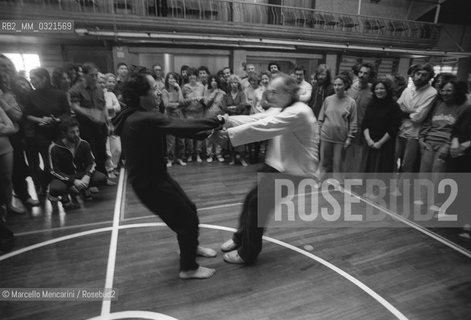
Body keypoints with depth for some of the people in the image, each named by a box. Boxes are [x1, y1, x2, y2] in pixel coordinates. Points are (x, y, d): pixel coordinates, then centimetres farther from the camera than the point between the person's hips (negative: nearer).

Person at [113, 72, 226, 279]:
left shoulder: (136, 117, 6)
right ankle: (188, 268, 22)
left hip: (154, 176, 10)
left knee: (189, 209, 21)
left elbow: (173, 128, 7)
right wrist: (216, 121, -18)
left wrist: (206, 133, 1)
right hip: (149, 182, -10)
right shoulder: (143, 120, -27)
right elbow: (180, 126, -29)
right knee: (187, 219, 1)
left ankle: (191, 247, 46)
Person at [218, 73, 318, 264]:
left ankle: (247, 253, 14)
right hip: (278, 164, 9)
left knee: (257, 203, -7)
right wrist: (227, 120, -16)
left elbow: (263, 128, -32)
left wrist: (229, 133, -31)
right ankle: (241, 238, 33)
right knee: (253, 199, 9)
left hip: (293, 170, -9)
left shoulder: (299, 113, -23)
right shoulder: (280, 109, 9)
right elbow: (255, 119, -2)